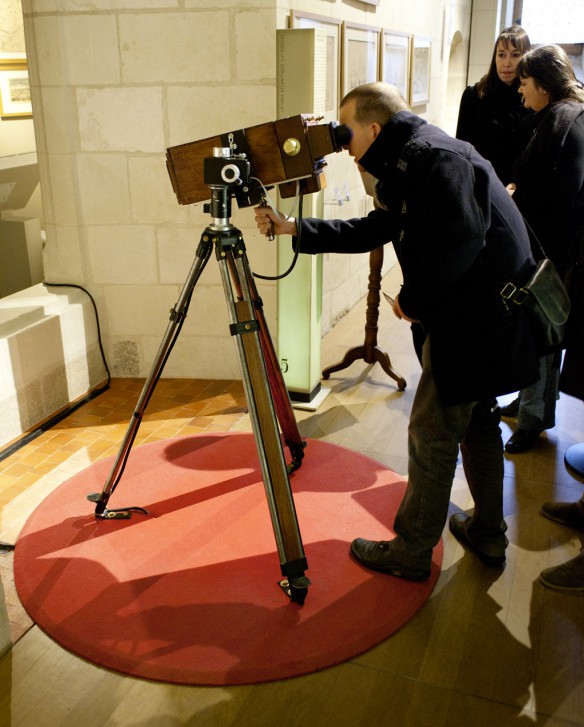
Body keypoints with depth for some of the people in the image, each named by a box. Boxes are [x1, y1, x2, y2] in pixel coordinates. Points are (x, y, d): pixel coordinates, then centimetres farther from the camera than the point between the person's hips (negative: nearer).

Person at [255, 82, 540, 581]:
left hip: (476, 320, -11)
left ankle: (411, 552, 16)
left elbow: (458, 240, -28)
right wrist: (294, 229, 13)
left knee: (432, 435, 1)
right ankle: (488, 535, 36)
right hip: (485, 318, 11)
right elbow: (370, 232, 17)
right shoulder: (406, 167, 13)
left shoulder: (437, 157, -19)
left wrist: (412, 300, -14)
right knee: (476, 423, 20)